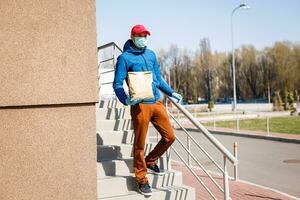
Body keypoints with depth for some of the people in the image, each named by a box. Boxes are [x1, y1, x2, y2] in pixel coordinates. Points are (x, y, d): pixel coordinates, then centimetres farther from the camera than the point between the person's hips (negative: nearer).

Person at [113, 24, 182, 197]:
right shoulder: (125, 57, -2)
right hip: (140, 105, -6)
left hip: (157, 103, 6)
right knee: (140, 144, 2)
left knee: (169, 137, 9)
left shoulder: (151, 54, 16)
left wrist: (171, 93, 19)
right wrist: (126, 100, -24)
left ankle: (150, 162, 31)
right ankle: (142, 179, 18)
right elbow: (118, 84, -7)